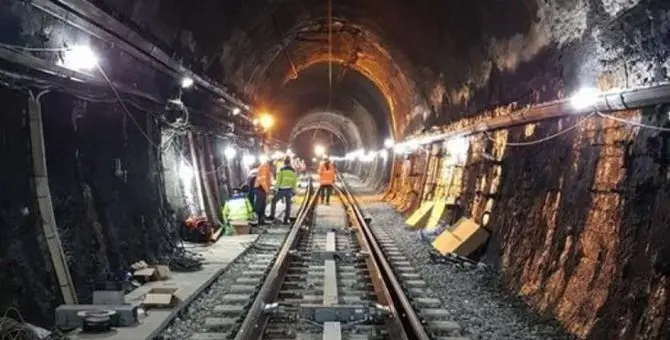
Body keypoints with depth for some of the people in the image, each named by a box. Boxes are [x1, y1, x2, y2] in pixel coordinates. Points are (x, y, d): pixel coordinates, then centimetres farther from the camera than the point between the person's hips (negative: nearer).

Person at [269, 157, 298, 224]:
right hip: (289, 190, 2)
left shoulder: (282, 170, -6)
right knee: (288, 205, 9)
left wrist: (276, 189, -1)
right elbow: (295, 182, 5)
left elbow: (278, 180, -7)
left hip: (281, 189, -2)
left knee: (274, 201, 16)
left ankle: (272, 216, 13)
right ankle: (286, 220, 6)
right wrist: (293, 191, 12)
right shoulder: (293, 171, 3)